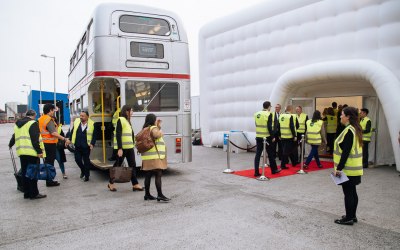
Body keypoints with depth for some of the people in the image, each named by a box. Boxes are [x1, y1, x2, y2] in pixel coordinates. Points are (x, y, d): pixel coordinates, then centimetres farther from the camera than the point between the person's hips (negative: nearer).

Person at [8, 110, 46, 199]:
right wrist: (39, 151, -18)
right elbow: (35, 139, -16)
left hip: (22, 152, 8)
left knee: (25, 172, 12)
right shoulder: (33, 123, -8)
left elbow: (15, 136, 31)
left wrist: (10, 144, 49)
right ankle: (34, 194, 0)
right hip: (32, 152, -8)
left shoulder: (17, 124, 18)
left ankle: (27, 193, 18)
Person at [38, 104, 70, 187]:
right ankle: (49, 181, 3)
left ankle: (48, 180, 25)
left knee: (47, 161, 16)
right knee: (50, 162, -3)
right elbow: (53, 133, -26)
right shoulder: (49, 120, -16)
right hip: (50, 143, -9)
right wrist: (64, 139, -26)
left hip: (43, 143, 9)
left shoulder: (40, 119, 13)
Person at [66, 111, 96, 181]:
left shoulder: (92, 124, -8)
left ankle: (86, 175, 20)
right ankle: (83, 170, 34)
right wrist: (70, 139, 5)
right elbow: (72, 131, 11)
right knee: (77, 159, 6)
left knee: (86, 161, 6)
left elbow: (94, 135, -4)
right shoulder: (76, 121, 1)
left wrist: (92, 143, -12)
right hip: (77, 146, 3)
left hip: (86, 146, -3)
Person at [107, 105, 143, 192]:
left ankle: (135, 184, 8)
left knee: (132, 165, 5)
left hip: (130, 147, 8)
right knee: (117, 165, 4)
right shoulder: (120, 120, -11)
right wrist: (119, 148, -22)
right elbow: (118, 135, -17)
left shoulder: (128, 121, 17)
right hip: (122, 148, -8)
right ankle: (111, 183, 20)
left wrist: (132, 145, 18)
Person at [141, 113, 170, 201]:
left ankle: (147, 194, 16)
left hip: (148, 157, 10)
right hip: (155, 156, -10)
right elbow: (157, 135, -32)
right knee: (158, 175, -11)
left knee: (148, 175, 11)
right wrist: (161, 132, -12)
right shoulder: (153, 128, -9)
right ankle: (160, 195, -14)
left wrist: (159, 127, 22)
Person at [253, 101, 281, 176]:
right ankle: (274, 170, 24)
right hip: (267, 137, -5)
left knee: (258, 154, 5)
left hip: (258, 137, 5)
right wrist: (272, 137, -9)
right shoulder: (269, 114, -11)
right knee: (270, 154, 10)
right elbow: (269, 127, -16)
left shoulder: (256, 114, 7)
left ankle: (256, 172, 3)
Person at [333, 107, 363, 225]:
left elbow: (346, 152, -22)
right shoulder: (355, 129, 11)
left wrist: (339, 168, -19)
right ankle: (352, 215, 27)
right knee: (352, 192, 16)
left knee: (348, 193, 0)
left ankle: (349, 218, 10)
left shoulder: (349, 131, -19)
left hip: (348, 168, -10)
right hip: (354, 167, 10)